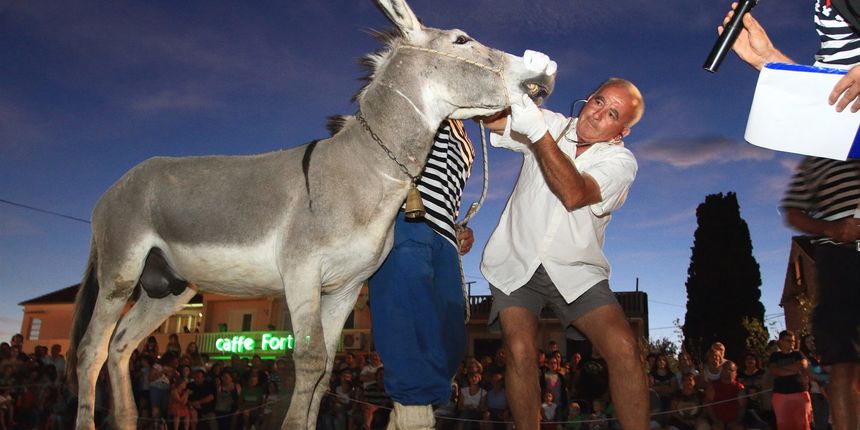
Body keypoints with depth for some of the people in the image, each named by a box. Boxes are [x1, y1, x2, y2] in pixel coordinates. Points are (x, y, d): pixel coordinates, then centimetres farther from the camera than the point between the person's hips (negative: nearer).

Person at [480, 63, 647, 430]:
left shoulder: (621, 161, -3)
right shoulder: (552, 124, 4)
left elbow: (574, 194, -24)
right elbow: (490, 116, -9)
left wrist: (538, 133, -32)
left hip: (575, 271, 0)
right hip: (516, 264, 1)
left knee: (624, 349, -17)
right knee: (520, 351, -18)